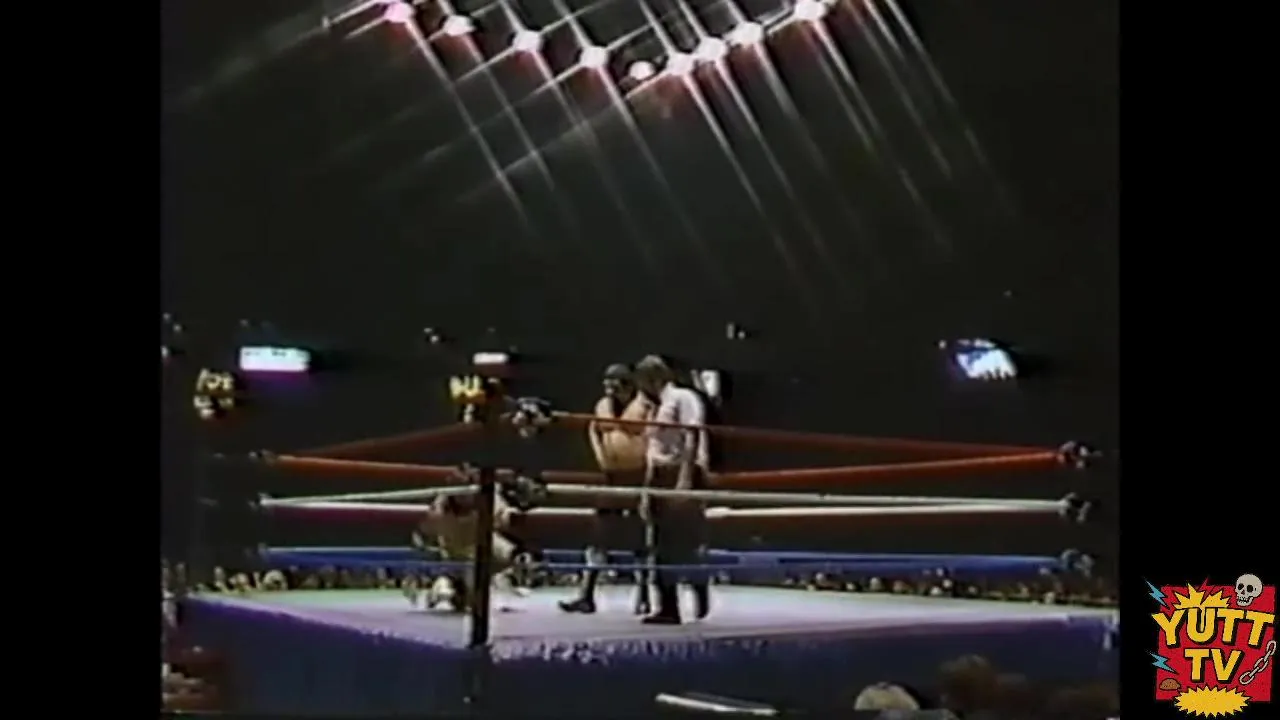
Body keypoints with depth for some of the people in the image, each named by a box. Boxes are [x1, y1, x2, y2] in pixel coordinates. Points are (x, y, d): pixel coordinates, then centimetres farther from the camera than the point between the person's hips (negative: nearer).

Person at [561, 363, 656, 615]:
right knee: (599, 534, 2)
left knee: (639, 537, 0)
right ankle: (586, 596, 2)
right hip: (610, 477, 6)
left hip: (637, 476, -6)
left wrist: (649, 466, -17)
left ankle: (643, 597, 9)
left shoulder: (644, 405, -7)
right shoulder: (603, 405, 12)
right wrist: (600, 454, 10)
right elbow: (593, 430, 25)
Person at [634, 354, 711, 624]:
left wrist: (684, 481, -23)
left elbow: (692, 440, -15)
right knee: (662, 546, 3)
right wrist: (647, 490, 14)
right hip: (661, 478, 8)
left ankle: (701, 589, 12)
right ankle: (668, 607, 5)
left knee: (684, 543, -9)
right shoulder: (657, 408, 20)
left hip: (682, 475, -8)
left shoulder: (684, 398, -5)